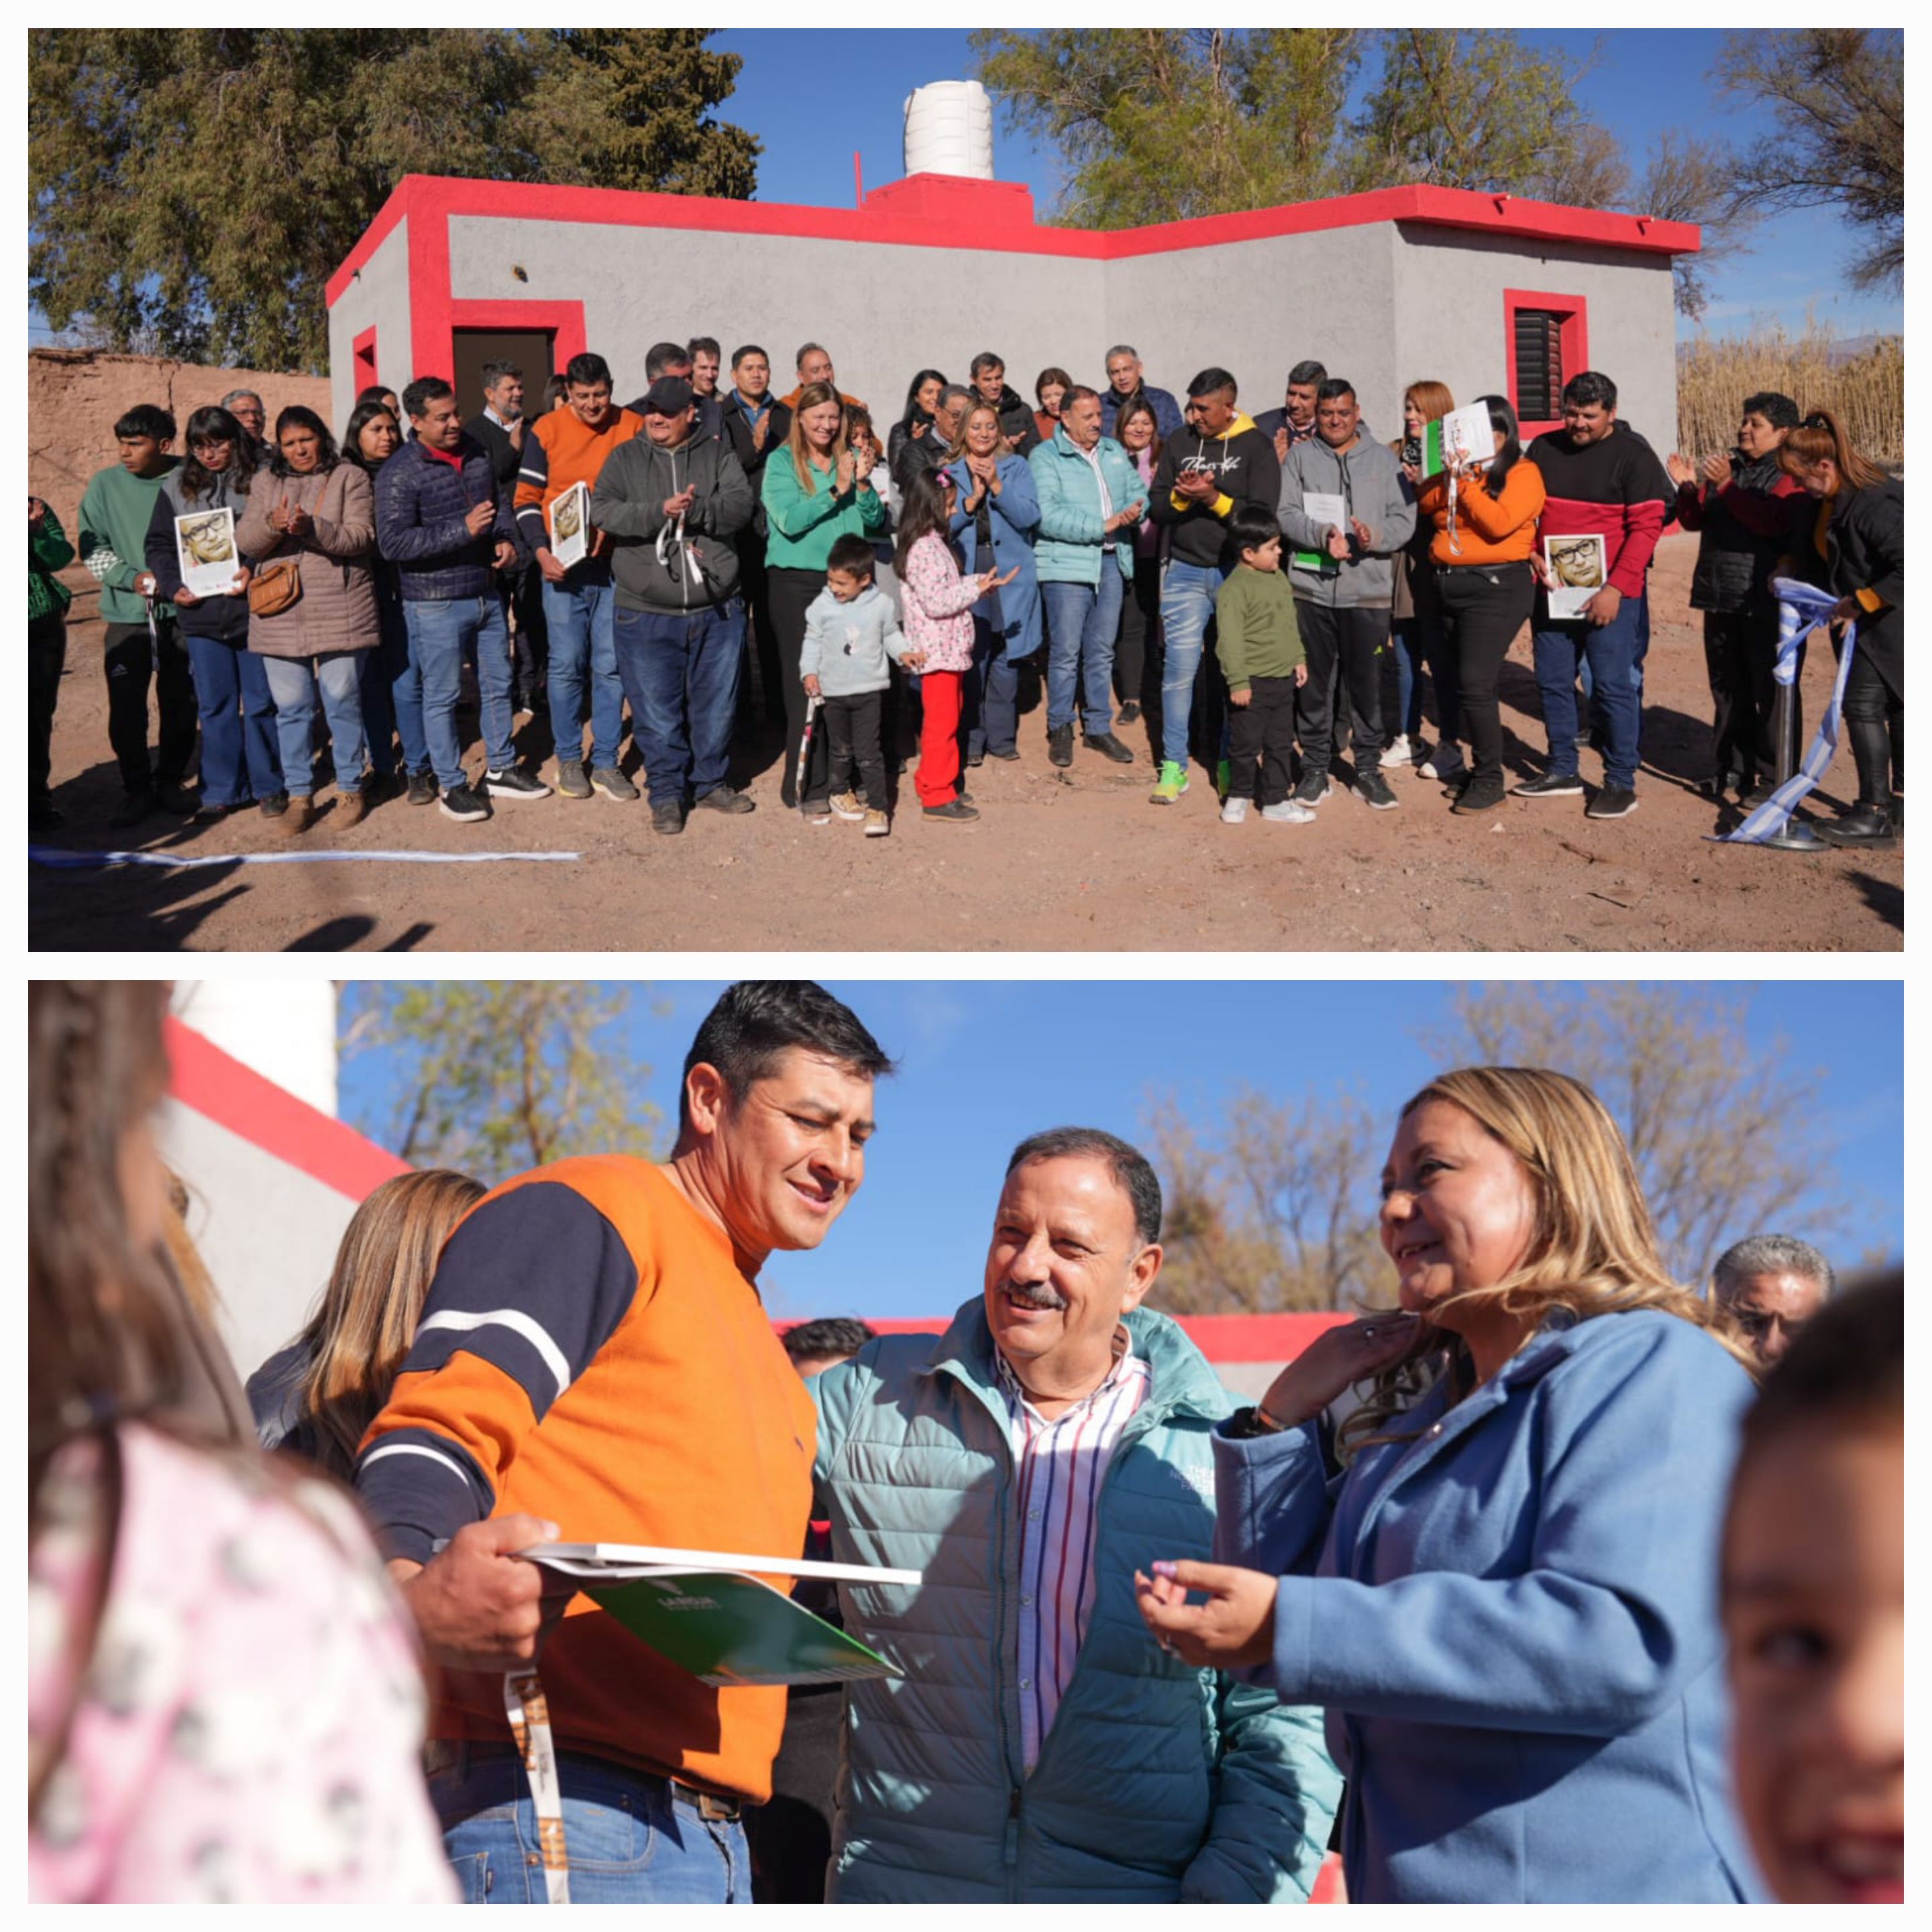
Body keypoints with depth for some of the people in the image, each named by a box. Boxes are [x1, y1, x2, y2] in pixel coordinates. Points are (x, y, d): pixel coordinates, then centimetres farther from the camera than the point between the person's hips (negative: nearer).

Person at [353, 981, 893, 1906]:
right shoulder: (587, 1213, -2)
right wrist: (415, 1587, -34)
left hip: (708, 1827, 9)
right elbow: (434, 1432, -16)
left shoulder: (759, 1347, 28)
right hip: (559, 1801, -9)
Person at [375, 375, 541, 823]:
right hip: (436, 604, -7)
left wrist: (505, 537, 0)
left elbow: (500, 499, 22)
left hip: (486, 594, 7)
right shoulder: (398, 474, -16)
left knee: (498, 685, 16)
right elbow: (393, 542, -23)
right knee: (442, 695, 2)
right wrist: (462, 529, -26)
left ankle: (500, 770, 30)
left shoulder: (476, 453, 5)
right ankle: (452, 787, 12)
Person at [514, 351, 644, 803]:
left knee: (611, 667, 3)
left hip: (616, 565, 1)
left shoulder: (633, 428, 3)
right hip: (563, 566, -1)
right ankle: (569, 760, 13)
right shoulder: (546, 431, 0)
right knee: (567, 666, 1)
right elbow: (526, 498, 3)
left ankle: (605, 762, 12)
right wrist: (541, 551, -10)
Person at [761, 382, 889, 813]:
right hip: (796, 580, -4)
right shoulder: (782, 462, 0)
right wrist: (836, 491, -17)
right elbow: (790, 520, -14)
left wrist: (863, 484, -10)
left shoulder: (849, 459, 11)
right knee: (805, 684, -5)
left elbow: (875, 521, 7)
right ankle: (809, 787, -3)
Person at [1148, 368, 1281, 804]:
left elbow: (1263, 514, -10)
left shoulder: (1255, 445, -2)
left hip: (1236, 572, -2)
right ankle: (1174, 766, 2)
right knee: (1179, 669, -3)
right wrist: (1183, 496, -14)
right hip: (1185, 573, 2)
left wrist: (1214, 499, -19)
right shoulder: (1179, 442, 7)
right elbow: (1158, 507, 6)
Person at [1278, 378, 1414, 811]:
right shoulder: (1300, 456, 8)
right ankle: (1315, 768, 16)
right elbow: (1286, 514, -3)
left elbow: (1405, 519, 3)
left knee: (1367, 683, 4)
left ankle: (1368, 769, 14)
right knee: (1314, 682, 6)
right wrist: (1322, 535, -20)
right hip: (1312, 588, 0)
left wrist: (1375, 536, -17)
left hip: (1368, 591, 0)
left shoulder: (1383, 460, 10)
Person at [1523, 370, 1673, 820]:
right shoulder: (1544, 450, 9)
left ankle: (1621, 782, 2)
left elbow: (1646, 527, -11)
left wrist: (1616, 588, -19)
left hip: (1609, 595, -6)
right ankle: (1562, 771, 24)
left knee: (1614, 686, -5)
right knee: (1552, 682, 11)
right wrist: (1532, 555, -4)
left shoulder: (1633, 456, -7)